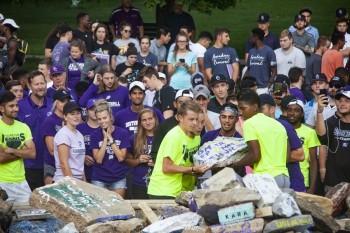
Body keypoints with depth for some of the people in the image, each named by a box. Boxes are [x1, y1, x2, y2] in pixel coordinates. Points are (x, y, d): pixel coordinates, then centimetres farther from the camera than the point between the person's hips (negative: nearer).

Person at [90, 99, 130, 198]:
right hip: (99, 180, 0)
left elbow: (121, 157, -10)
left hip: (118, 179, 0)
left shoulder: (122, 133, -3)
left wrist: (110, 138, -13)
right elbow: (98, 159, -10)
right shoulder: (95, 135, -2)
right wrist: (105, 139, -14)